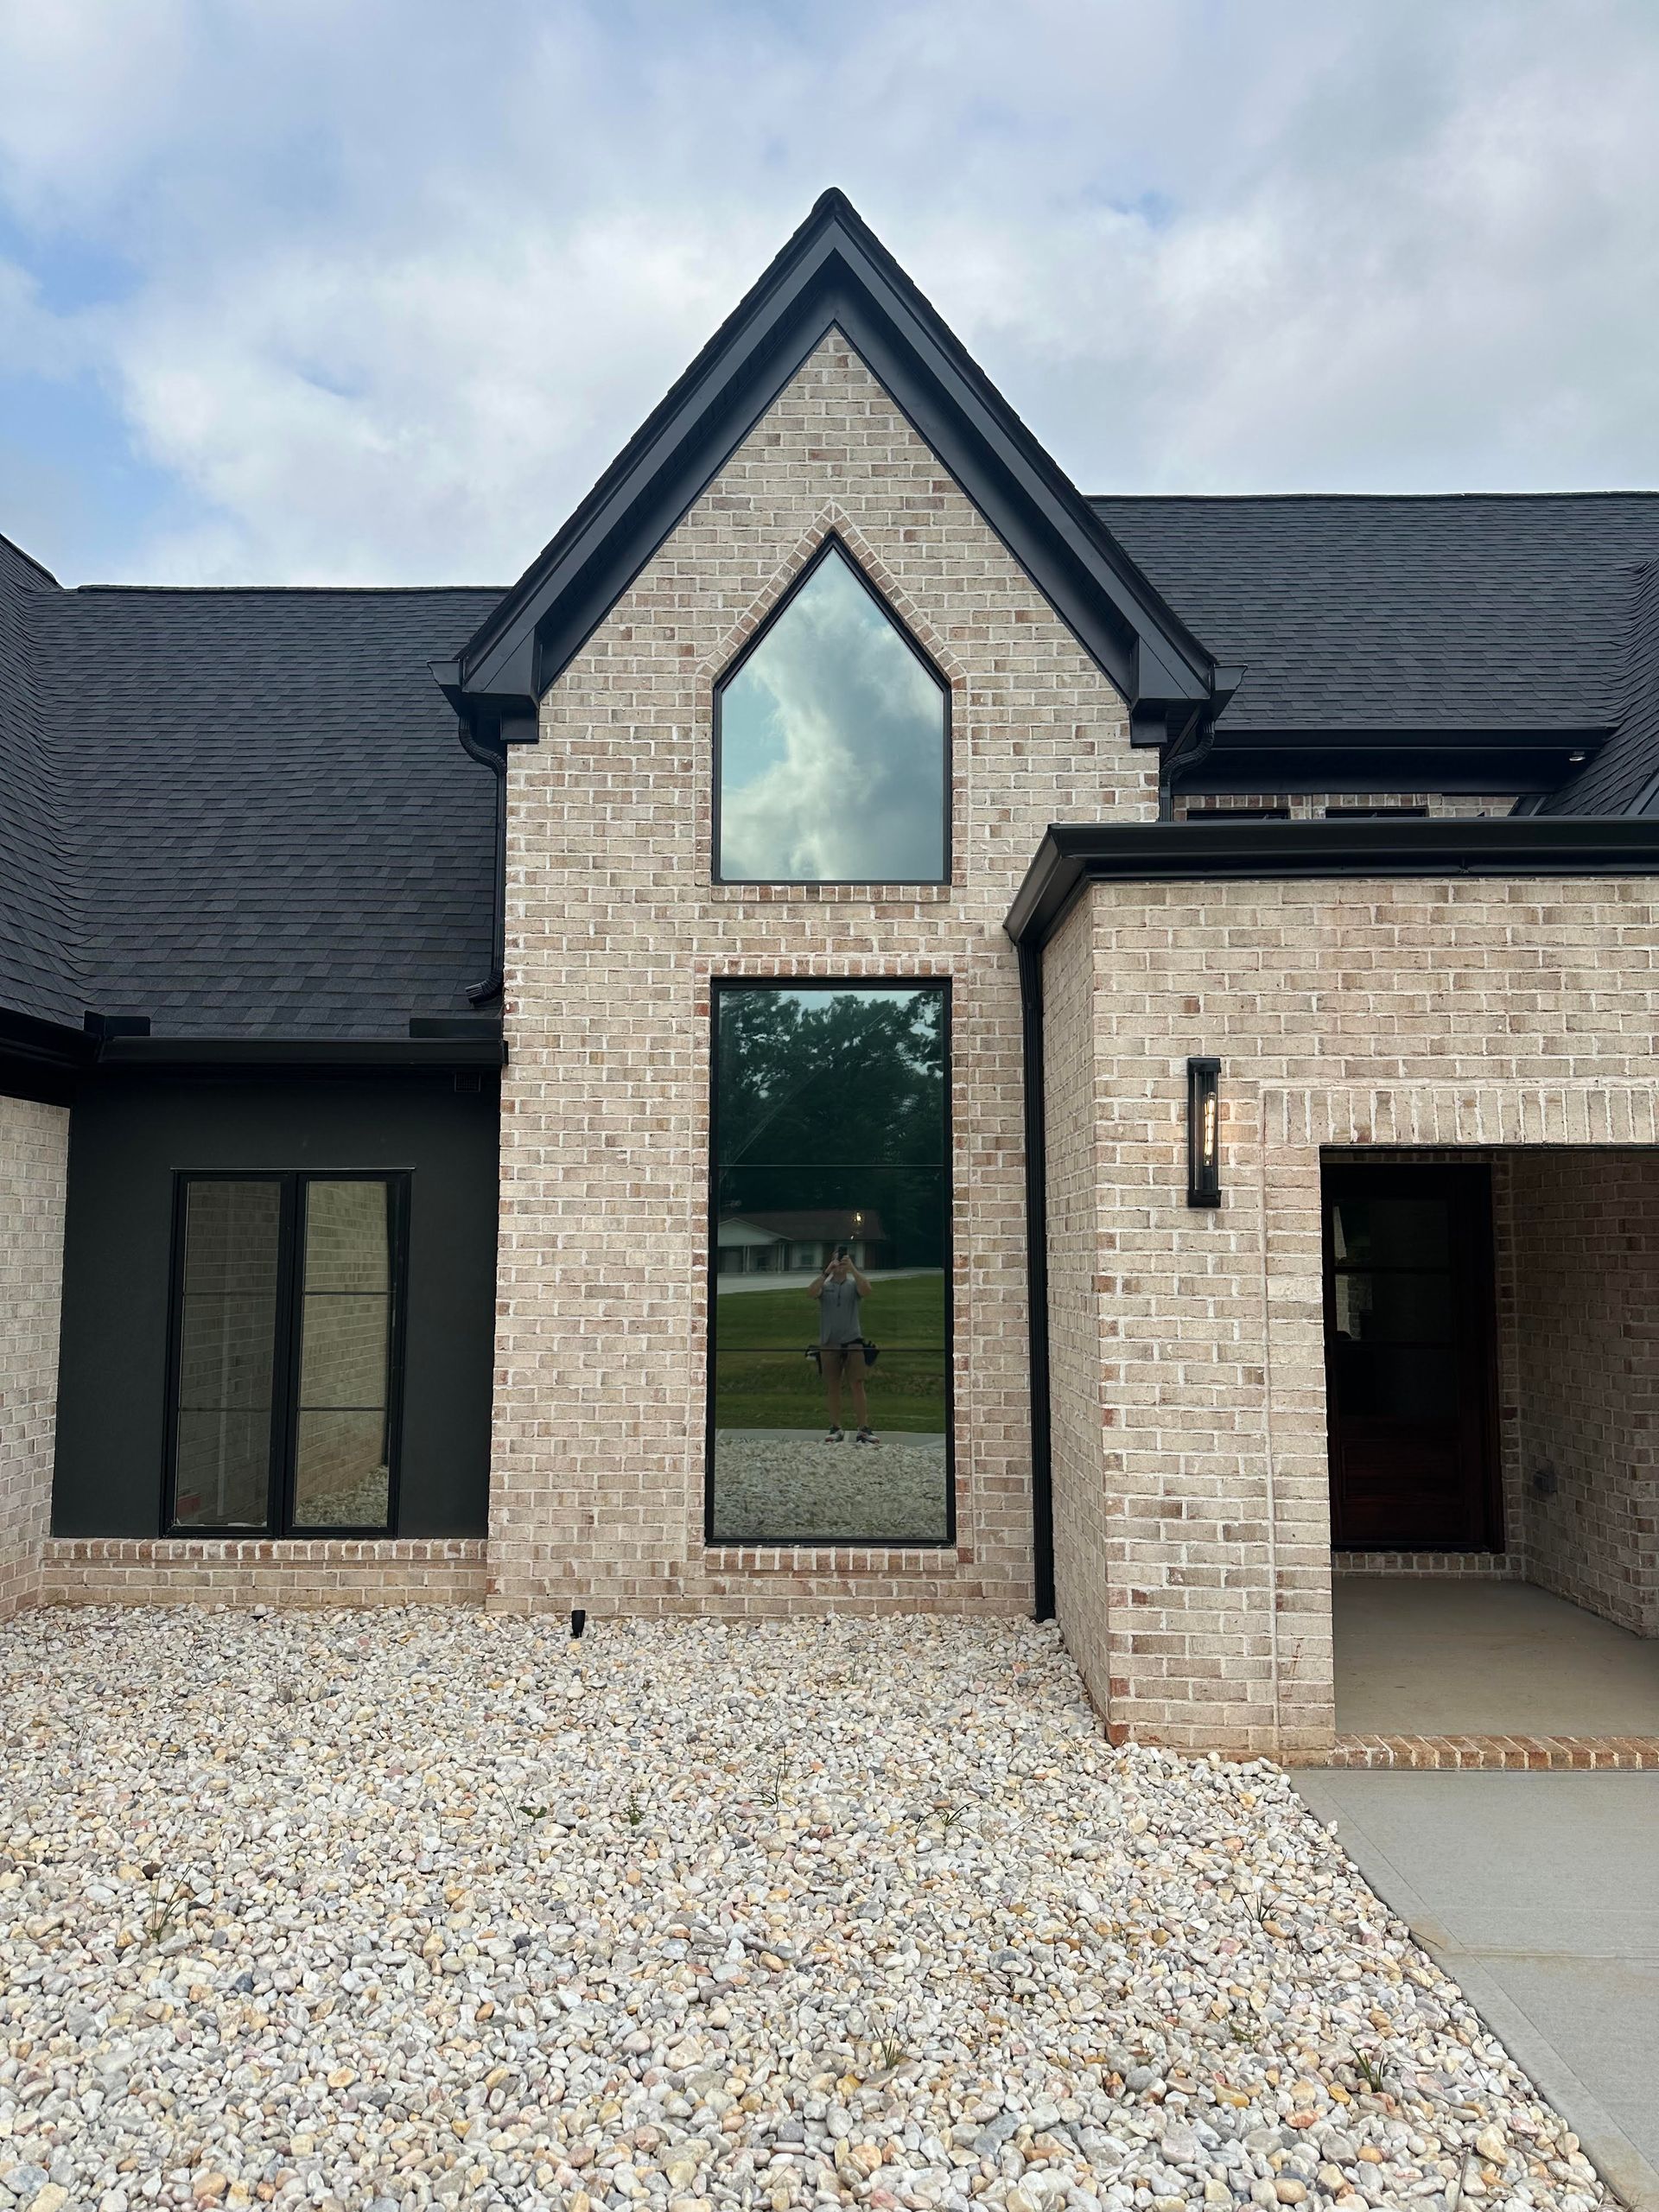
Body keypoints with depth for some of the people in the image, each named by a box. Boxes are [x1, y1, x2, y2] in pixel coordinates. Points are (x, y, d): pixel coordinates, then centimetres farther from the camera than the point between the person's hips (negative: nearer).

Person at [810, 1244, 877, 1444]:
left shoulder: (854, 1283, 5)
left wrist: (852, 1268, -26)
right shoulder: (825, 1285, 6)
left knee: (857, 1386, -4)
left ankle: (864, 1429, -4)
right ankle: (836, 1429, 11)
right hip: (828, 1344, 1)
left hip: (853, 1342, -1)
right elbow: (813, 1292, -16)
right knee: (833, 1388, 6)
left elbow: (867, 1291, -17)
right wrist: (827, 1271, -27)